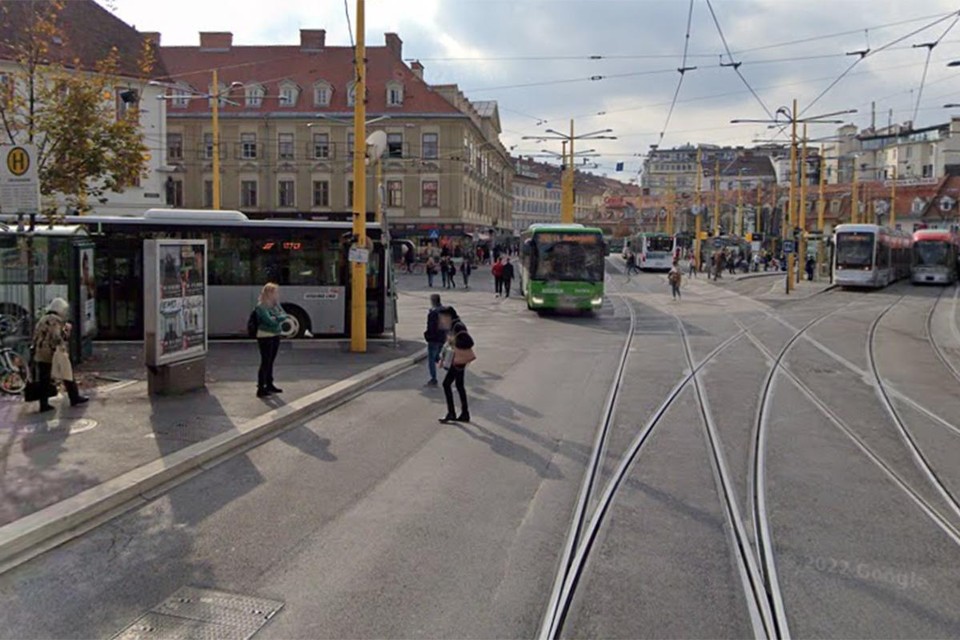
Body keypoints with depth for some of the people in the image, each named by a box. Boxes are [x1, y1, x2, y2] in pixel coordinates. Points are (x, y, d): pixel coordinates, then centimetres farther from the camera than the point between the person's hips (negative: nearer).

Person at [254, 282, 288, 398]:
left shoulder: (276, 304, 8)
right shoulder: (261, 306, -16)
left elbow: (284, 315, -2)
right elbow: (270, 321, -24)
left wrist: (276, 318, -18)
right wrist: (279, 318, -8)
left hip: (276, 336, 7)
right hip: (265, 337, -7)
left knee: (271, 361, 15)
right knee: (265, 362, -7)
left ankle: (269, 385, 26)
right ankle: (261, 388, -4)